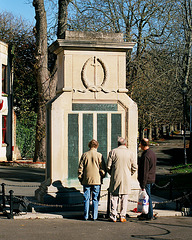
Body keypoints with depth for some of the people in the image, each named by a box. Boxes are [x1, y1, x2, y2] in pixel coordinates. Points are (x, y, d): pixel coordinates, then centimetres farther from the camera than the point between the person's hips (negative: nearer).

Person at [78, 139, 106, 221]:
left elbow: (80, 167, 4)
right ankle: (94, 216, 4)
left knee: (86, 199, 8)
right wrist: (102, 176, 12)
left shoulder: (85, 155, 2)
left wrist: (80, 178, 12)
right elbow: (103, 168, -1)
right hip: (97, 180, -1)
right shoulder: (99, 155, -3)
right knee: (95, 199, 4)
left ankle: (86, 216, 9)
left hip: (86, 180, 1)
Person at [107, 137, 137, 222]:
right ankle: (122, 217, 7)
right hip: (126, 179, 1)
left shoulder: (113, 152, -3)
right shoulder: (130, 153, 1)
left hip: (115, 179, -1)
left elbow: (108, 166, -3)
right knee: (124, 198, 6)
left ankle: (113, 216, 4)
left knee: (114, 197, 5)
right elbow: (134, 167, 4)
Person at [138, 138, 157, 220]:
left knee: (147, 197, -2)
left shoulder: (145, 156, -20)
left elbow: (145, 171, -21)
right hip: (152, 179, 10)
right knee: (147, 196, 17)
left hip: (146, 180, -10)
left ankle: (149, 215, 3)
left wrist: (143, 184, -19)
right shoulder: (152, 153, 11)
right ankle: (145, 213, 25)